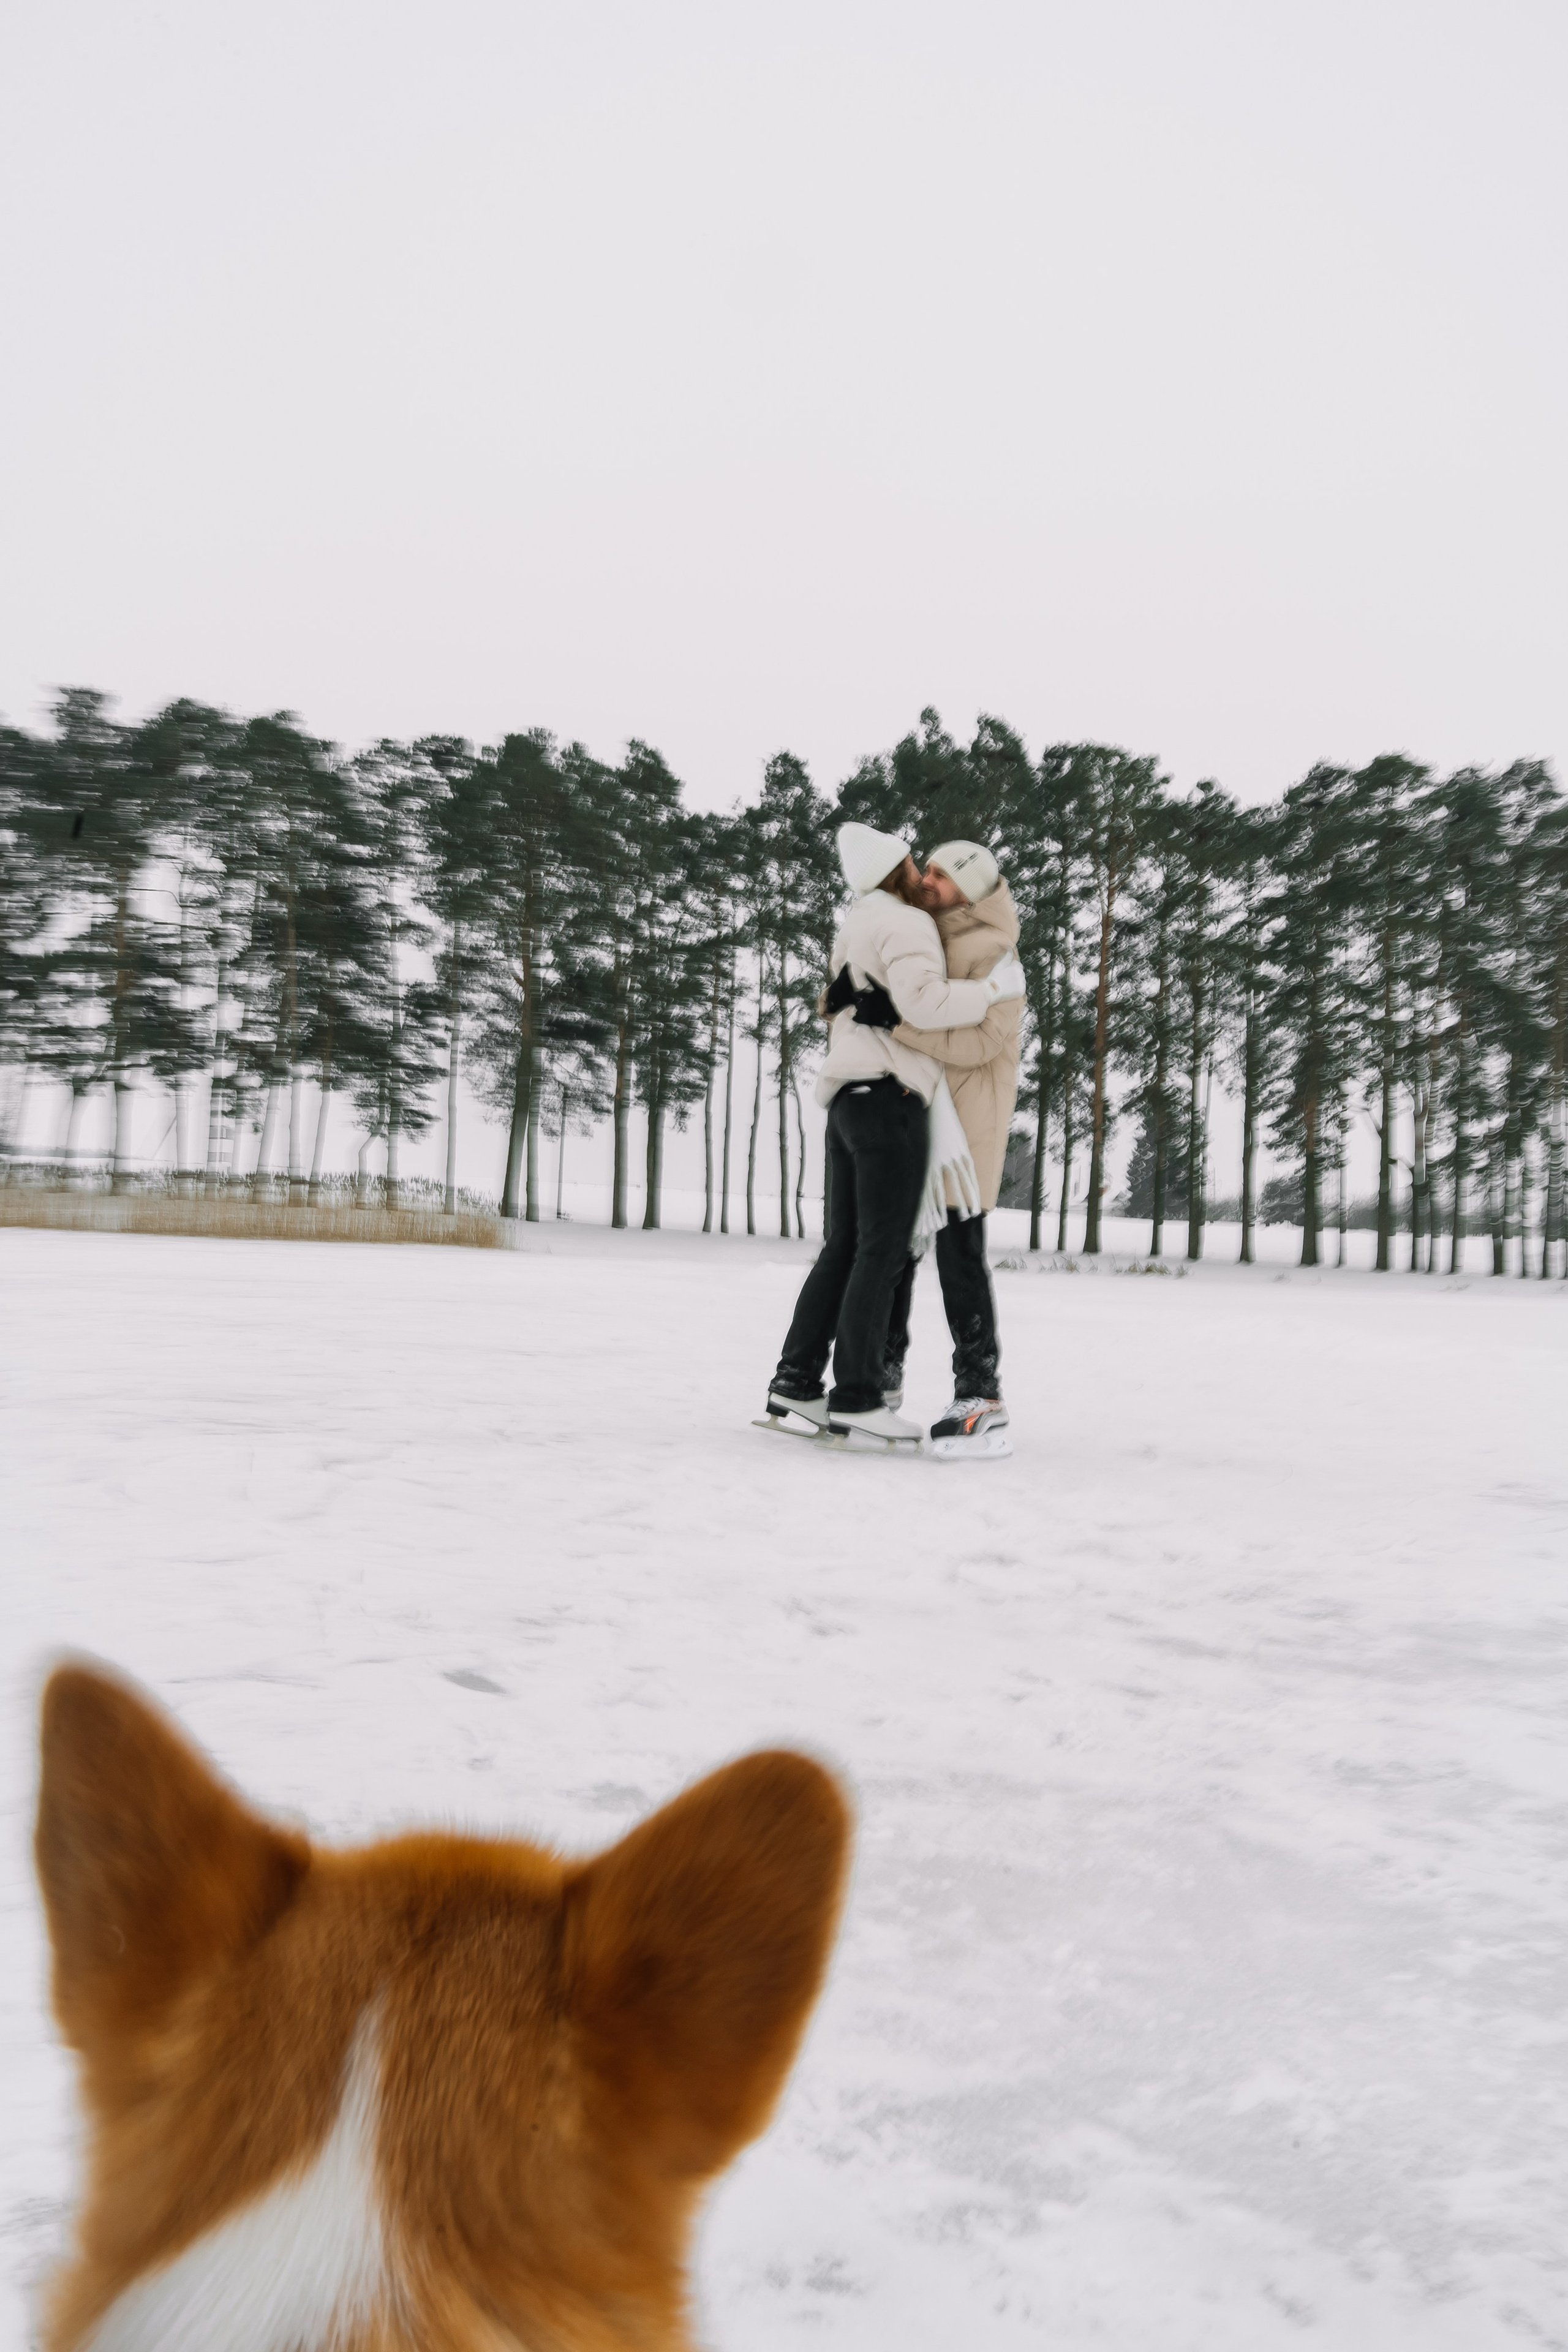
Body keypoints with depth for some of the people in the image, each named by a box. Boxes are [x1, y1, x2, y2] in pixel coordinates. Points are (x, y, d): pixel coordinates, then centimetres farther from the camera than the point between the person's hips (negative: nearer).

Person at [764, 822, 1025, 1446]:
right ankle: (856, 1398, -11)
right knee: (882, 1251, -9)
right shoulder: (904, 924, -6)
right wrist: (996, 989, -10)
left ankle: (796, 1382, 6)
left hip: (849, 1101, 9)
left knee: (845, 1248, 9)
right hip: (889, 1096, -9)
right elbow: (924, 1002, -21)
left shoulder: (856, 927, 24)